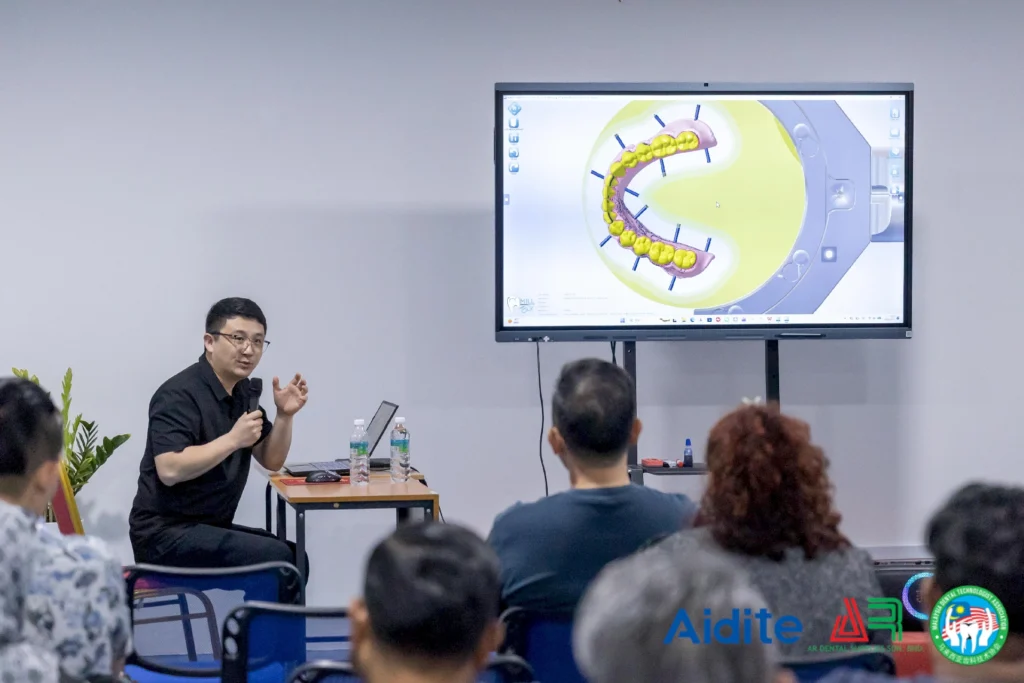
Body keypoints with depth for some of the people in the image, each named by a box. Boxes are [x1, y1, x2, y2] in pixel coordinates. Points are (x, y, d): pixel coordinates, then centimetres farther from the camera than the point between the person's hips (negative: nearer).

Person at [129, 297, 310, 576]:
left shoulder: (243, 391, 11)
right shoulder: (180, 394, -16)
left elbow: (271, 461, 14)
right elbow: (169, 470, -29)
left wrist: (284, 415, -3)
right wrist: (233, 439, -27)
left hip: (209, 527, 10)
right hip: (165, 533, -10)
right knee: (275, 559, -22)